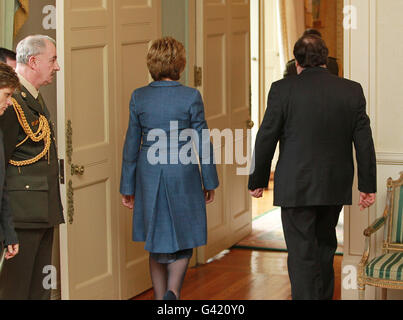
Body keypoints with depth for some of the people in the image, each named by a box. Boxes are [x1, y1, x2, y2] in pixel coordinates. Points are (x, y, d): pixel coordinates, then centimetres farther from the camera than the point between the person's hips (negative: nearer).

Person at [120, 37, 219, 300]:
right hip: (183, 175, -3)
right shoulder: (190, 97, -10)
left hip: (149, 176, 3)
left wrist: (128, 186, 10)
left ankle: (161, 297, 21)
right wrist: (209, 182, 5)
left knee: (157, 241, 14)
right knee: (183, 240, 9)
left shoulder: (139, 97, -2)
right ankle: (173, 292, -11)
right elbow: (203, 144, -6)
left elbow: (132, 145, 3)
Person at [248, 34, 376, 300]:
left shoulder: (283, 89, -9)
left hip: (296, 187, -4)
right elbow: (364, 142, 2)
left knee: (301, 253, 0)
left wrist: (258, 181, 5)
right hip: (336, 187, 4)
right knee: (325, 245, 23)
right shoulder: (352, 90, 0)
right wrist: (368, 185, 9)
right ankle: (324, 296, 36)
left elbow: (266, 139, -6)